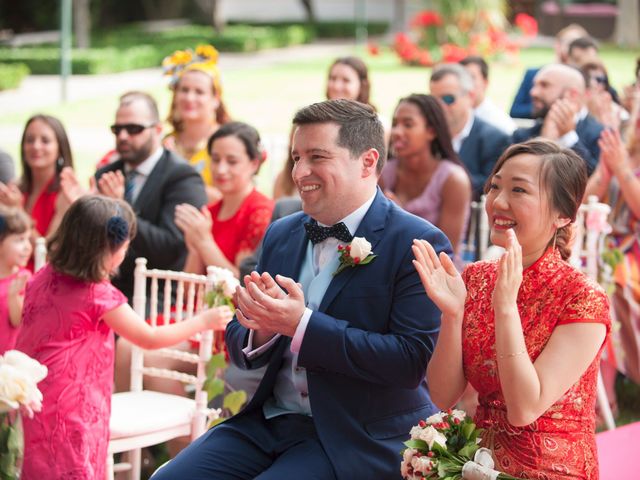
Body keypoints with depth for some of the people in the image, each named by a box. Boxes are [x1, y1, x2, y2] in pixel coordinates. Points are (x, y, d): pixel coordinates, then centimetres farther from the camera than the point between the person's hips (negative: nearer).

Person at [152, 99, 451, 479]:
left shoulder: (417, 244, -10)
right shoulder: (281, 235, 11)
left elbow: (412, 360, -19)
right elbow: (240, 345, 14)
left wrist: (301, 324, -22)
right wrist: (262, 329, -11)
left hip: (360, 438, -6)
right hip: (269, 420, 6)